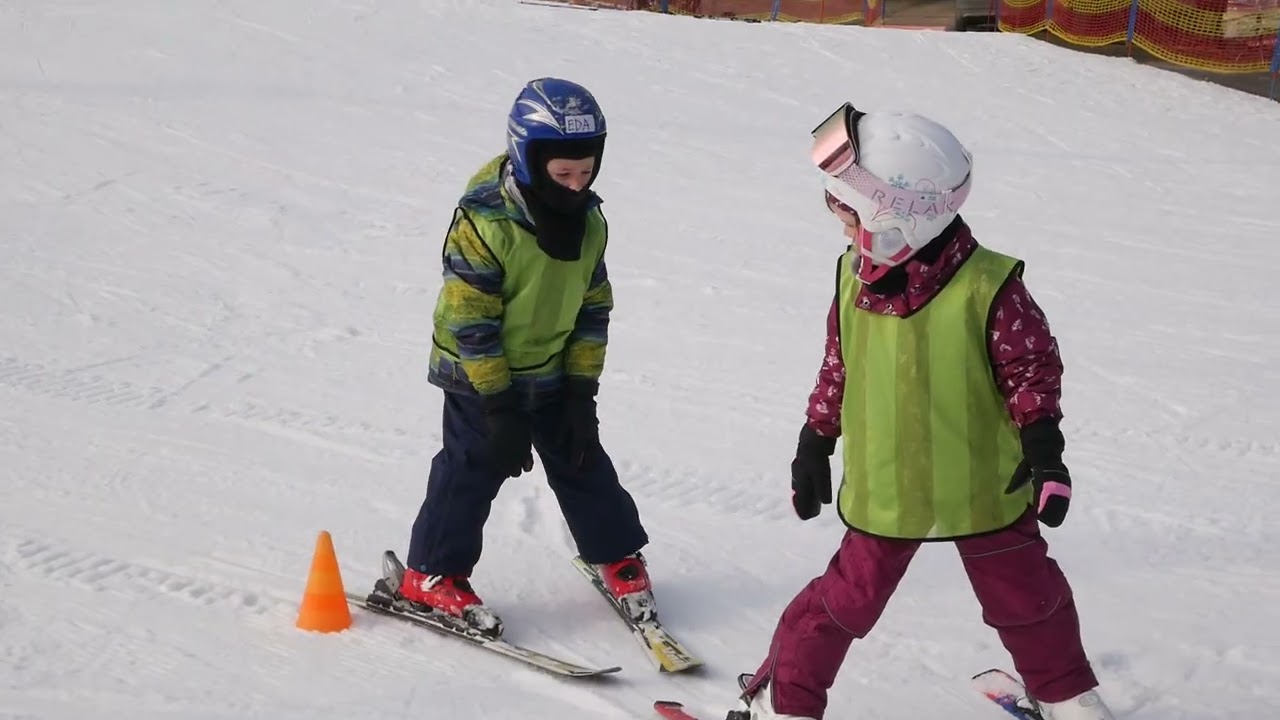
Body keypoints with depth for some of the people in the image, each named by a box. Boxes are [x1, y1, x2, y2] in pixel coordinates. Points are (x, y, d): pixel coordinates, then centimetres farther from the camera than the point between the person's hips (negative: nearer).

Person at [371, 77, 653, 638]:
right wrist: (500, 407, -19)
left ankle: (615, 555, 29)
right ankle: (430, 574, 14)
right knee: (473, 470, 0)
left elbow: (593, 308, 2)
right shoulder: (483, 224, -26)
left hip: (554, 373, 6)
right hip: (479, 376, -5)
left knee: (582, 461, 11)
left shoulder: (589, 223, -6)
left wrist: (582, 390, -2)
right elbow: (471, 322, -22)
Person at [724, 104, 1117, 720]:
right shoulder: (856, 277, -6)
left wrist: (1043, 448, -18)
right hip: (884, 490, 2)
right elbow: (838, 368, 7)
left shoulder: (986, 286, -21)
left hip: (983, 488, -2)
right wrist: (815, 442, 12)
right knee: (848, 599, 8)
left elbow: (1032, 367, -11)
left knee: (1024, 597, 16)